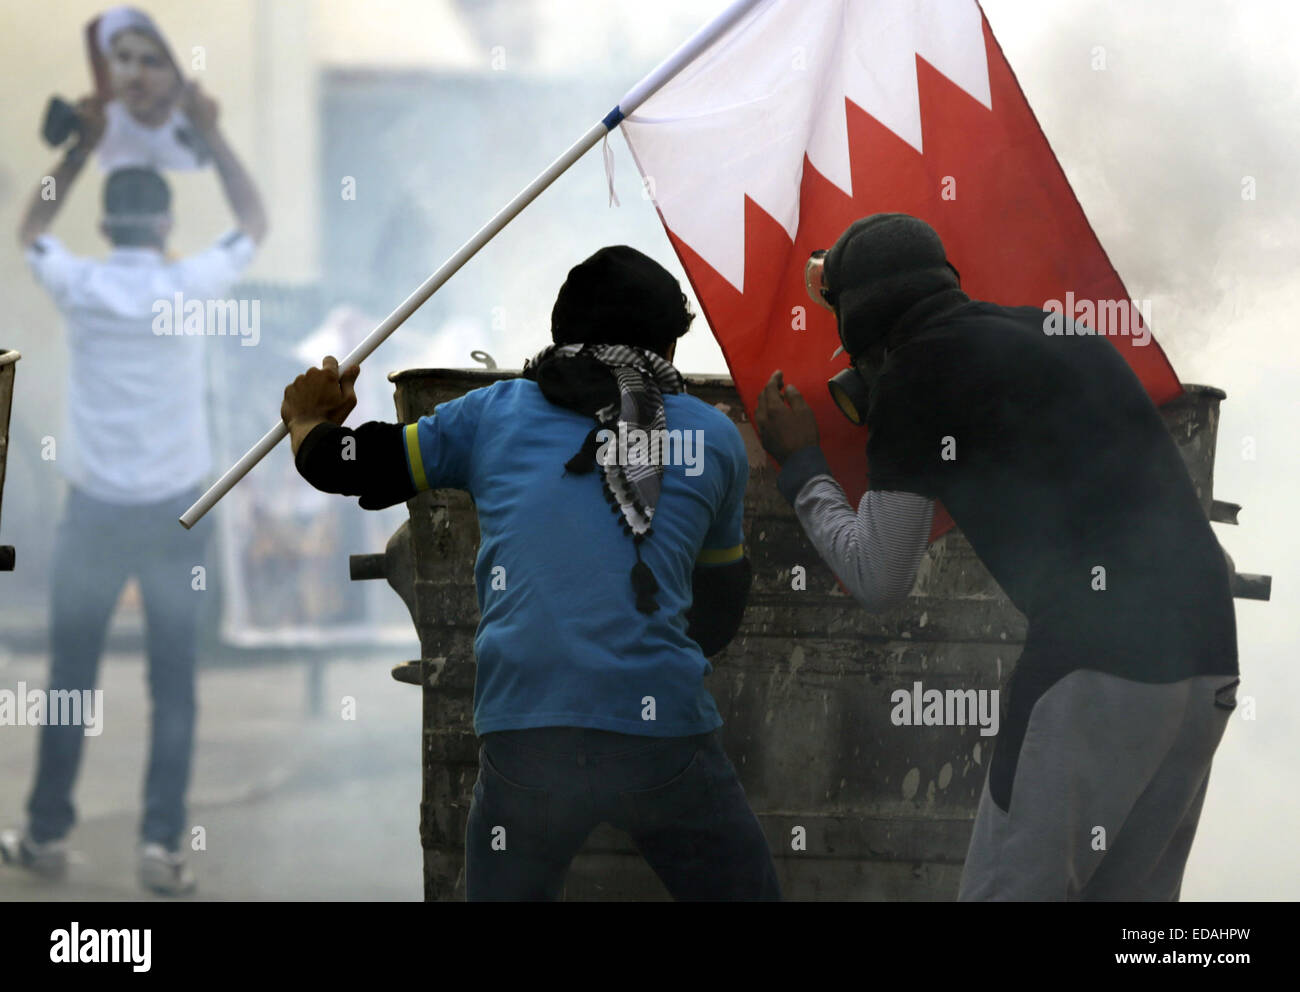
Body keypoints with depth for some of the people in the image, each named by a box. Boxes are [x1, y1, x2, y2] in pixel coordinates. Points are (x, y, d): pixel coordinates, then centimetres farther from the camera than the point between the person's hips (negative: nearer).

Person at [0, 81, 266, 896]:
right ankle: (163, 844, 0)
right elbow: (255, 225, 10)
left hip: (96, 508, 1)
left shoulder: (80, 286, -6)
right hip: (174, 508, -1)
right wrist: (212, 134, 10)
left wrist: (84, 144, 13)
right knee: (174, 684, 4)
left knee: (71, 676, 11)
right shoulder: (189, 287, -8)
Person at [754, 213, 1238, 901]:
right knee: (1132, 893, 14)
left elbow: (878, 581, 1)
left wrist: (800, 465, 15)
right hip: (1207, 655, 8)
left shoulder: (916, 372, 0)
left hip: (1098, 664, -8)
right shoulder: (1052, 334, 21)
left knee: (1010, 888, -3)